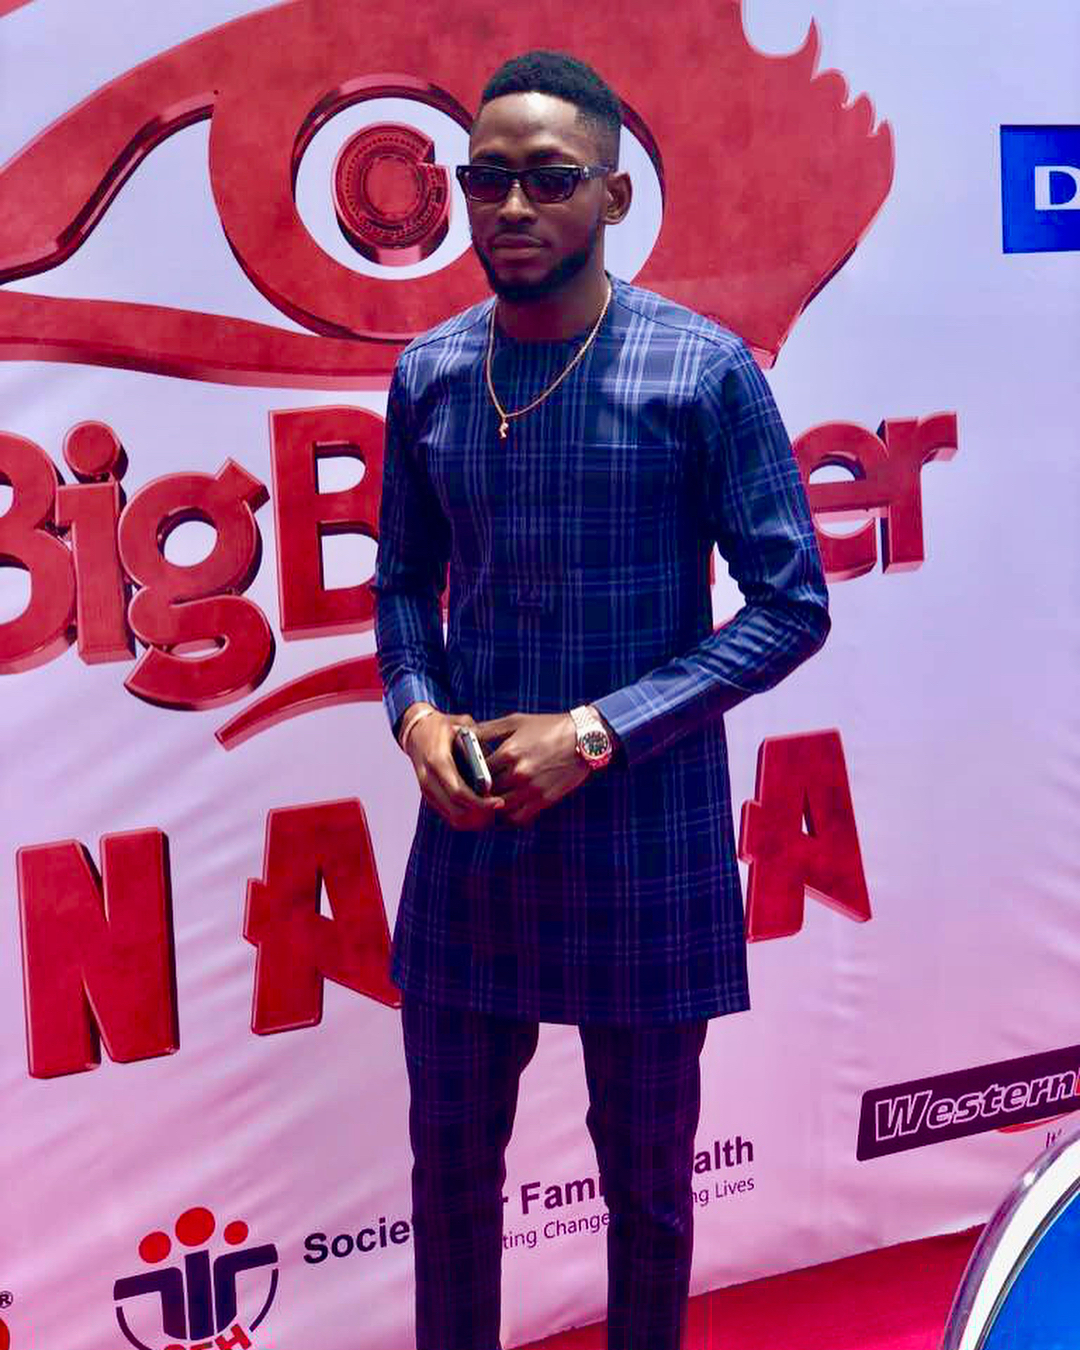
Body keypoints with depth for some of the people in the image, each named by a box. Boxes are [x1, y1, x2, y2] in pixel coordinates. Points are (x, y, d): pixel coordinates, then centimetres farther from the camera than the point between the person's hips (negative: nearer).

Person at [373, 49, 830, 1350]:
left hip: (645, 840, -3)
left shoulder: (704, 371, -9)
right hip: (468, 829, 3)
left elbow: (791, 602, -8)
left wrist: (598, 732, -16)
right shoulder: (428, 375, 3)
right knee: (450, 1163, 15)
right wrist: (417, 714, -7)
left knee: (646, 1178, 13)